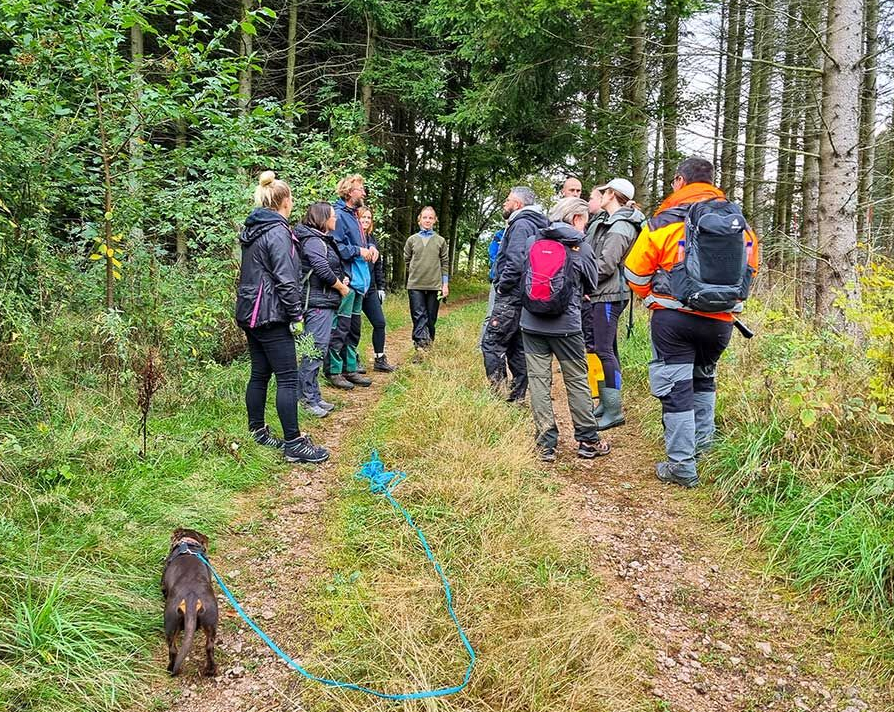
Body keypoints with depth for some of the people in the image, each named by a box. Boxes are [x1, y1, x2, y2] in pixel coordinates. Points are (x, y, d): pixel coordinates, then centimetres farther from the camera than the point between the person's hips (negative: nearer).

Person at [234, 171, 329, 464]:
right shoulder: (278, 232, -14)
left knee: (259, 374, 15)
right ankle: (293, 444, -5)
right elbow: (285, 279, -19)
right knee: (288, 379, -6)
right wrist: (297, 316, -14)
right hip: (271, 316, -9)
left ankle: (257, 432, 24)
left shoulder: (252, 230, 14)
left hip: (250, 313, 10)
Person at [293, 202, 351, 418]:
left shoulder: (323, 240, 19)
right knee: (316, 350, -9)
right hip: (317, 302, -11)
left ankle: (314, 396, 19)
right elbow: (323, 270, -22)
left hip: (326, 302, 11)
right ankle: (308, 398, -5)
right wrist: (341, 287, -8)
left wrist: (342, 278, 3)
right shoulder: (313, 241, -13)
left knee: (319, 350, 13)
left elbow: (334, 267, 23)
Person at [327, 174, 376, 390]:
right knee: (340, 328, -6)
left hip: (358, 281, 10)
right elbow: (335, 248, -21)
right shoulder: (339, 216, -12)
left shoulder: (353, 216, 17)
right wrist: (359, 251, -17)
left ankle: (350, 369, 22)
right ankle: (334, 371, 1)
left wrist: (370, 249, 6)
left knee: (353, 329, 14)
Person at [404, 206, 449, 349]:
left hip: (435, 285, 1)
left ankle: (429, 342, 16)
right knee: (419, 316, -9)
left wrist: (445, 284, 3)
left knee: (431, 317, 6)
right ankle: (421, 342, -18)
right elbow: (406, 260, 14)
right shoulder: (412, 239, 8)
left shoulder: (440, 241, 8)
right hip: (415, 285, 0)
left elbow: (445, 263, 7)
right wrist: (415, 273, 10)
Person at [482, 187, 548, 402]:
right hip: (524, 297, 10)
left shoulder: (521, 224, -12)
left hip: (512, 296, -10)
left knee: (492, 343, -8)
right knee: (517, 347, 12)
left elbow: (516, 262, -24)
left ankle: (496, 391, -10)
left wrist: (502, 285, -13)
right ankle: (517, 396, 15)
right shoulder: (536, 224, 20)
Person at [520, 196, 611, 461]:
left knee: (539, 380, 5)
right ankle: (588, 440, 17)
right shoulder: (581, 248, -5)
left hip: (531, 323, 3)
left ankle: (546, 444, 6)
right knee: (577, 381, 9)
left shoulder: (532, 242, 3)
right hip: (566, 325, -3)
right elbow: (592, 284, 7)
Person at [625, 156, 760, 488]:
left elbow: (636, 272, -2)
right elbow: (749, 270, 17)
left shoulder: (666, 220, -7)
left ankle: (681, 466, 3)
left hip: (674, 316, -4)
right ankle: (702, 445, 33)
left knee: (676, 386, 2)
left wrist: (653, 298, 15)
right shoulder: (739, 221, 7)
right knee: (703, 379, 27)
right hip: (720, 320, 5)